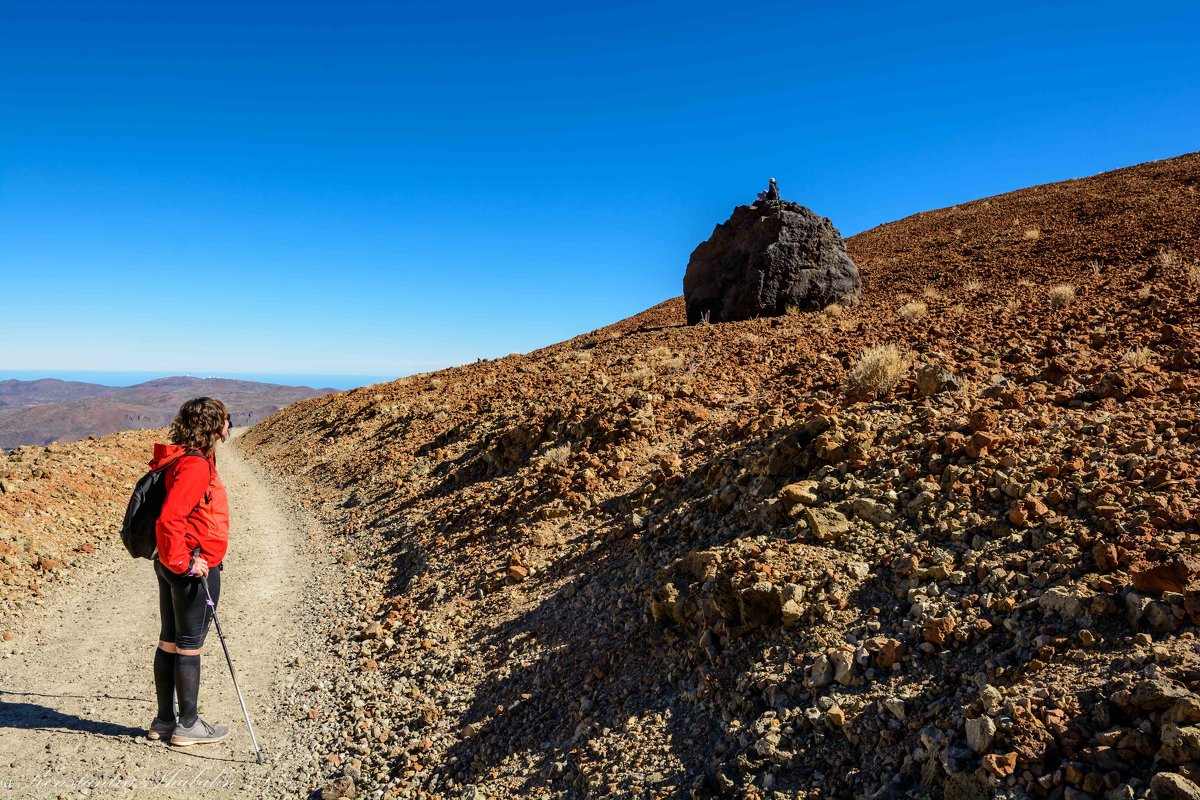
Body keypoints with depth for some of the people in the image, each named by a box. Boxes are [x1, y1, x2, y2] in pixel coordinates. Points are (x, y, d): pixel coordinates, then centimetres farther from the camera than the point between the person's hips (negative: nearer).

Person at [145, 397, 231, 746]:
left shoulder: (185, 459, 10)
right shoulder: (195, 465, -21)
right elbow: (169, 520, -29)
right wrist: (183, 563, -20)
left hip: (173, 565, 10)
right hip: (196, 570, -10)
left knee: (169, 642, 16)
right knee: (189, 645, 2)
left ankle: (164, 720, 28)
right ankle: (188, 726, 16)